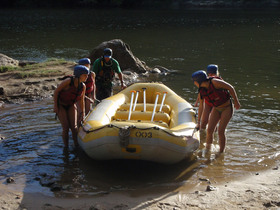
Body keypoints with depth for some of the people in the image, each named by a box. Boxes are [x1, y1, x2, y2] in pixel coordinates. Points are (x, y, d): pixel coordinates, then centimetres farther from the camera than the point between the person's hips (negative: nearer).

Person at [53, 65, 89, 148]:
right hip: (61, 105, -4)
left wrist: (82, 112, 12)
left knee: (73, 127, -8)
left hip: (71, 106, 4)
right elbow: (56, 91, -17)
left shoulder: (83, 86, -9)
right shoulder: (68, 81, -26)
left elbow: (81, 100, 6)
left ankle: (76, 145, 5)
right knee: (66, 128, -10)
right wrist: (55, 106, -16)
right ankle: (66, 147, 4)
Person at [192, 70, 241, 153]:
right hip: (216, 109, 5)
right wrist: (198, 122, 9)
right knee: (209, 130, -5)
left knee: (221, 131, -10)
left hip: (227, 108, -5)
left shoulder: (214, 82, -24)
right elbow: (201, 107, 6)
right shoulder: (201, 91, -5)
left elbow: (230, 88, -15)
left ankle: (221, 152, 5)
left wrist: (236, 101, -12)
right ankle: (207, 150, 12)